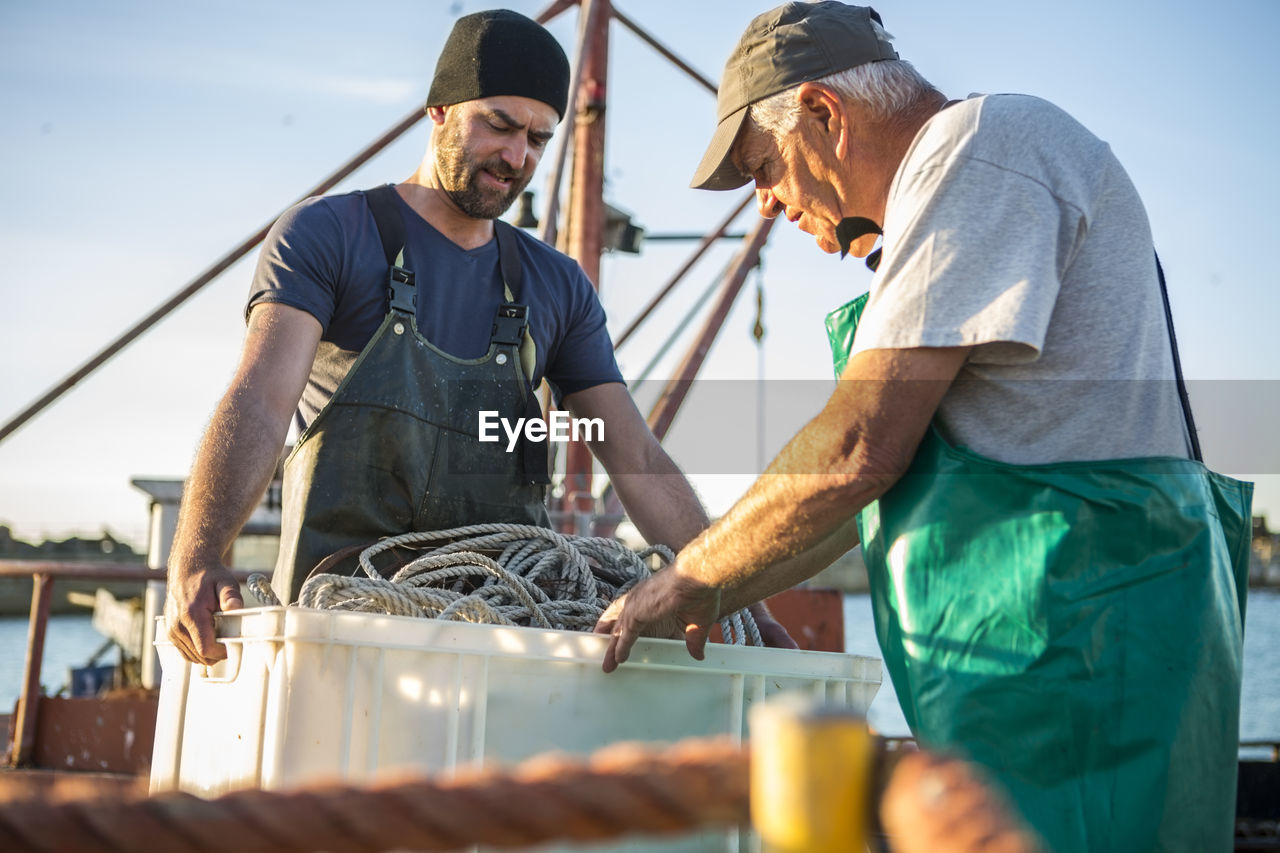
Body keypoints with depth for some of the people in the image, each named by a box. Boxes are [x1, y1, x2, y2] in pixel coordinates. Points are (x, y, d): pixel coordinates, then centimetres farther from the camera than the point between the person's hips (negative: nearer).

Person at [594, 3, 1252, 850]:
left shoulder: (982, 144, -8)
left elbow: (860, 449, -16)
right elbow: (893, 479, 27)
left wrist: (690, 579, -3)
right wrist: (718, 595, 23)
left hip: (1077, 647, -10)